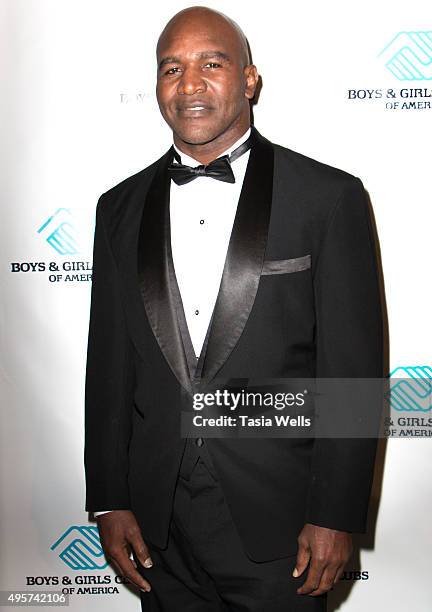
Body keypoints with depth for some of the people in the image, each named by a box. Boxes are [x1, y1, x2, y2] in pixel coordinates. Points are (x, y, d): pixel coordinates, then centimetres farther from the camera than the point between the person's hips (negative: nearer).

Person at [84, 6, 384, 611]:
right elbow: (109, 365, 6)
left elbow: (354, 368, -8)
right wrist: (108, 500, 5)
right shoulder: (121, 208, 5)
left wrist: (336, 516, -9)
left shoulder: (329, 197, -6)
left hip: (278, 523, -3)